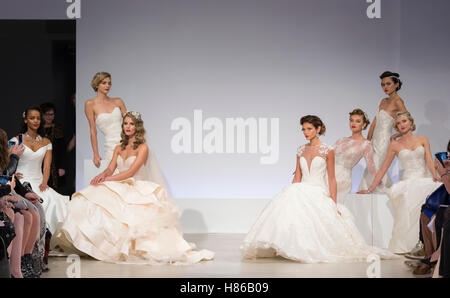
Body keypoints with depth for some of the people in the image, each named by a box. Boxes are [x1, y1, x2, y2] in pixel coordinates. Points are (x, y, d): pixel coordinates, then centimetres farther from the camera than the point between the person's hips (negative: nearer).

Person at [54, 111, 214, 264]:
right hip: (120, 188, 6)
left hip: (137, 189, -6)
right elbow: (110, 169, 10)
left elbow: (131, 172, -11)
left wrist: (107, 179, -17)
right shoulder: (119, 148, 19)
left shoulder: (143, 148, -2)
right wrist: (102, 175, -14)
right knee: (93, 195, -22)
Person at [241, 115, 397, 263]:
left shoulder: (327, 151, 2)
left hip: (319, 193, -4)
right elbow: (297, 177, 15)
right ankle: (280, 246, -25)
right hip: (301, 192, 4)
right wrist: (291, 194, 2)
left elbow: (332, 179, 0)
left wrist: (334, 204, -7)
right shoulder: (301, 150, 15)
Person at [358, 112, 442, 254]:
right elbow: (383, 169, 13)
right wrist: (370, 189, 7)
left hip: (426, 180, 1)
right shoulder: (395, 145, 13)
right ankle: (408, 246, -24)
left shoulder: (422, 139, 16)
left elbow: (429, 160, 4)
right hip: (408, 182, -1)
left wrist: (435, 176, -17)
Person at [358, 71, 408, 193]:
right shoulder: (383, 101, 15)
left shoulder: (397, 101, -10)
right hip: (375, 140, 8)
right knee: (370, 171, 9)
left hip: (384, 140, -8)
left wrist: (394, 137, -10)